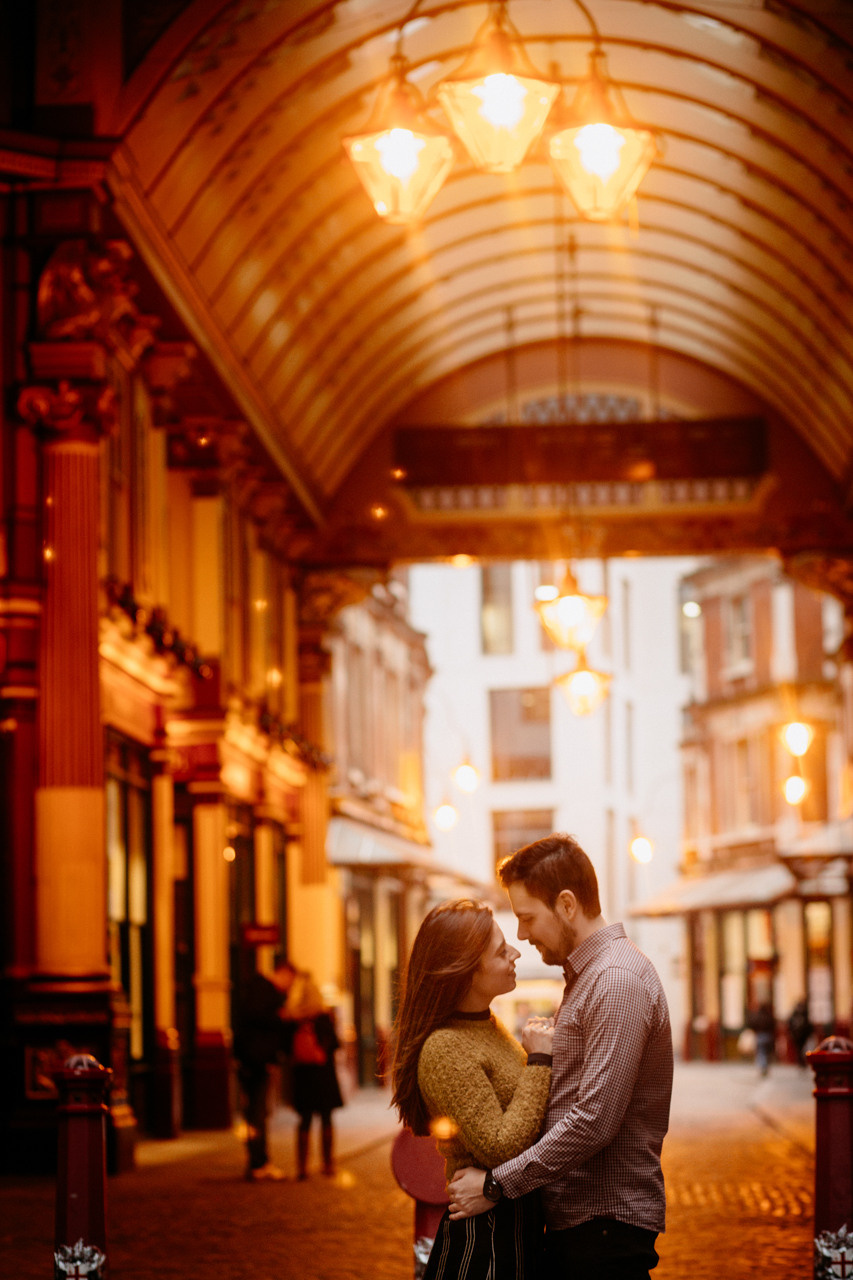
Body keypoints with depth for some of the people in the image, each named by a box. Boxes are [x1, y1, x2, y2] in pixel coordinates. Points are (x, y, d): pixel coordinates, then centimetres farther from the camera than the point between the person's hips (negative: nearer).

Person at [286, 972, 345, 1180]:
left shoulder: (291, 1020, -6)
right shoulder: (324, 1017, -11)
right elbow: (334, 1044, -6)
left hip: (300, 1074, 2)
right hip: (323, 1075, -2)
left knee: (305, 1120, 8)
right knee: (326, 1119, 8)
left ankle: (301, 1167, 2)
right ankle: (328, 1165, 10)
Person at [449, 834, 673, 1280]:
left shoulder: (618, 980, -17)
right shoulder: (585, 976, 18)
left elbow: (594, 1121, -23)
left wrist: (496, 1184, -19)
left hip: (607, 1229, -10)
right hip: (570, 1222, 10)